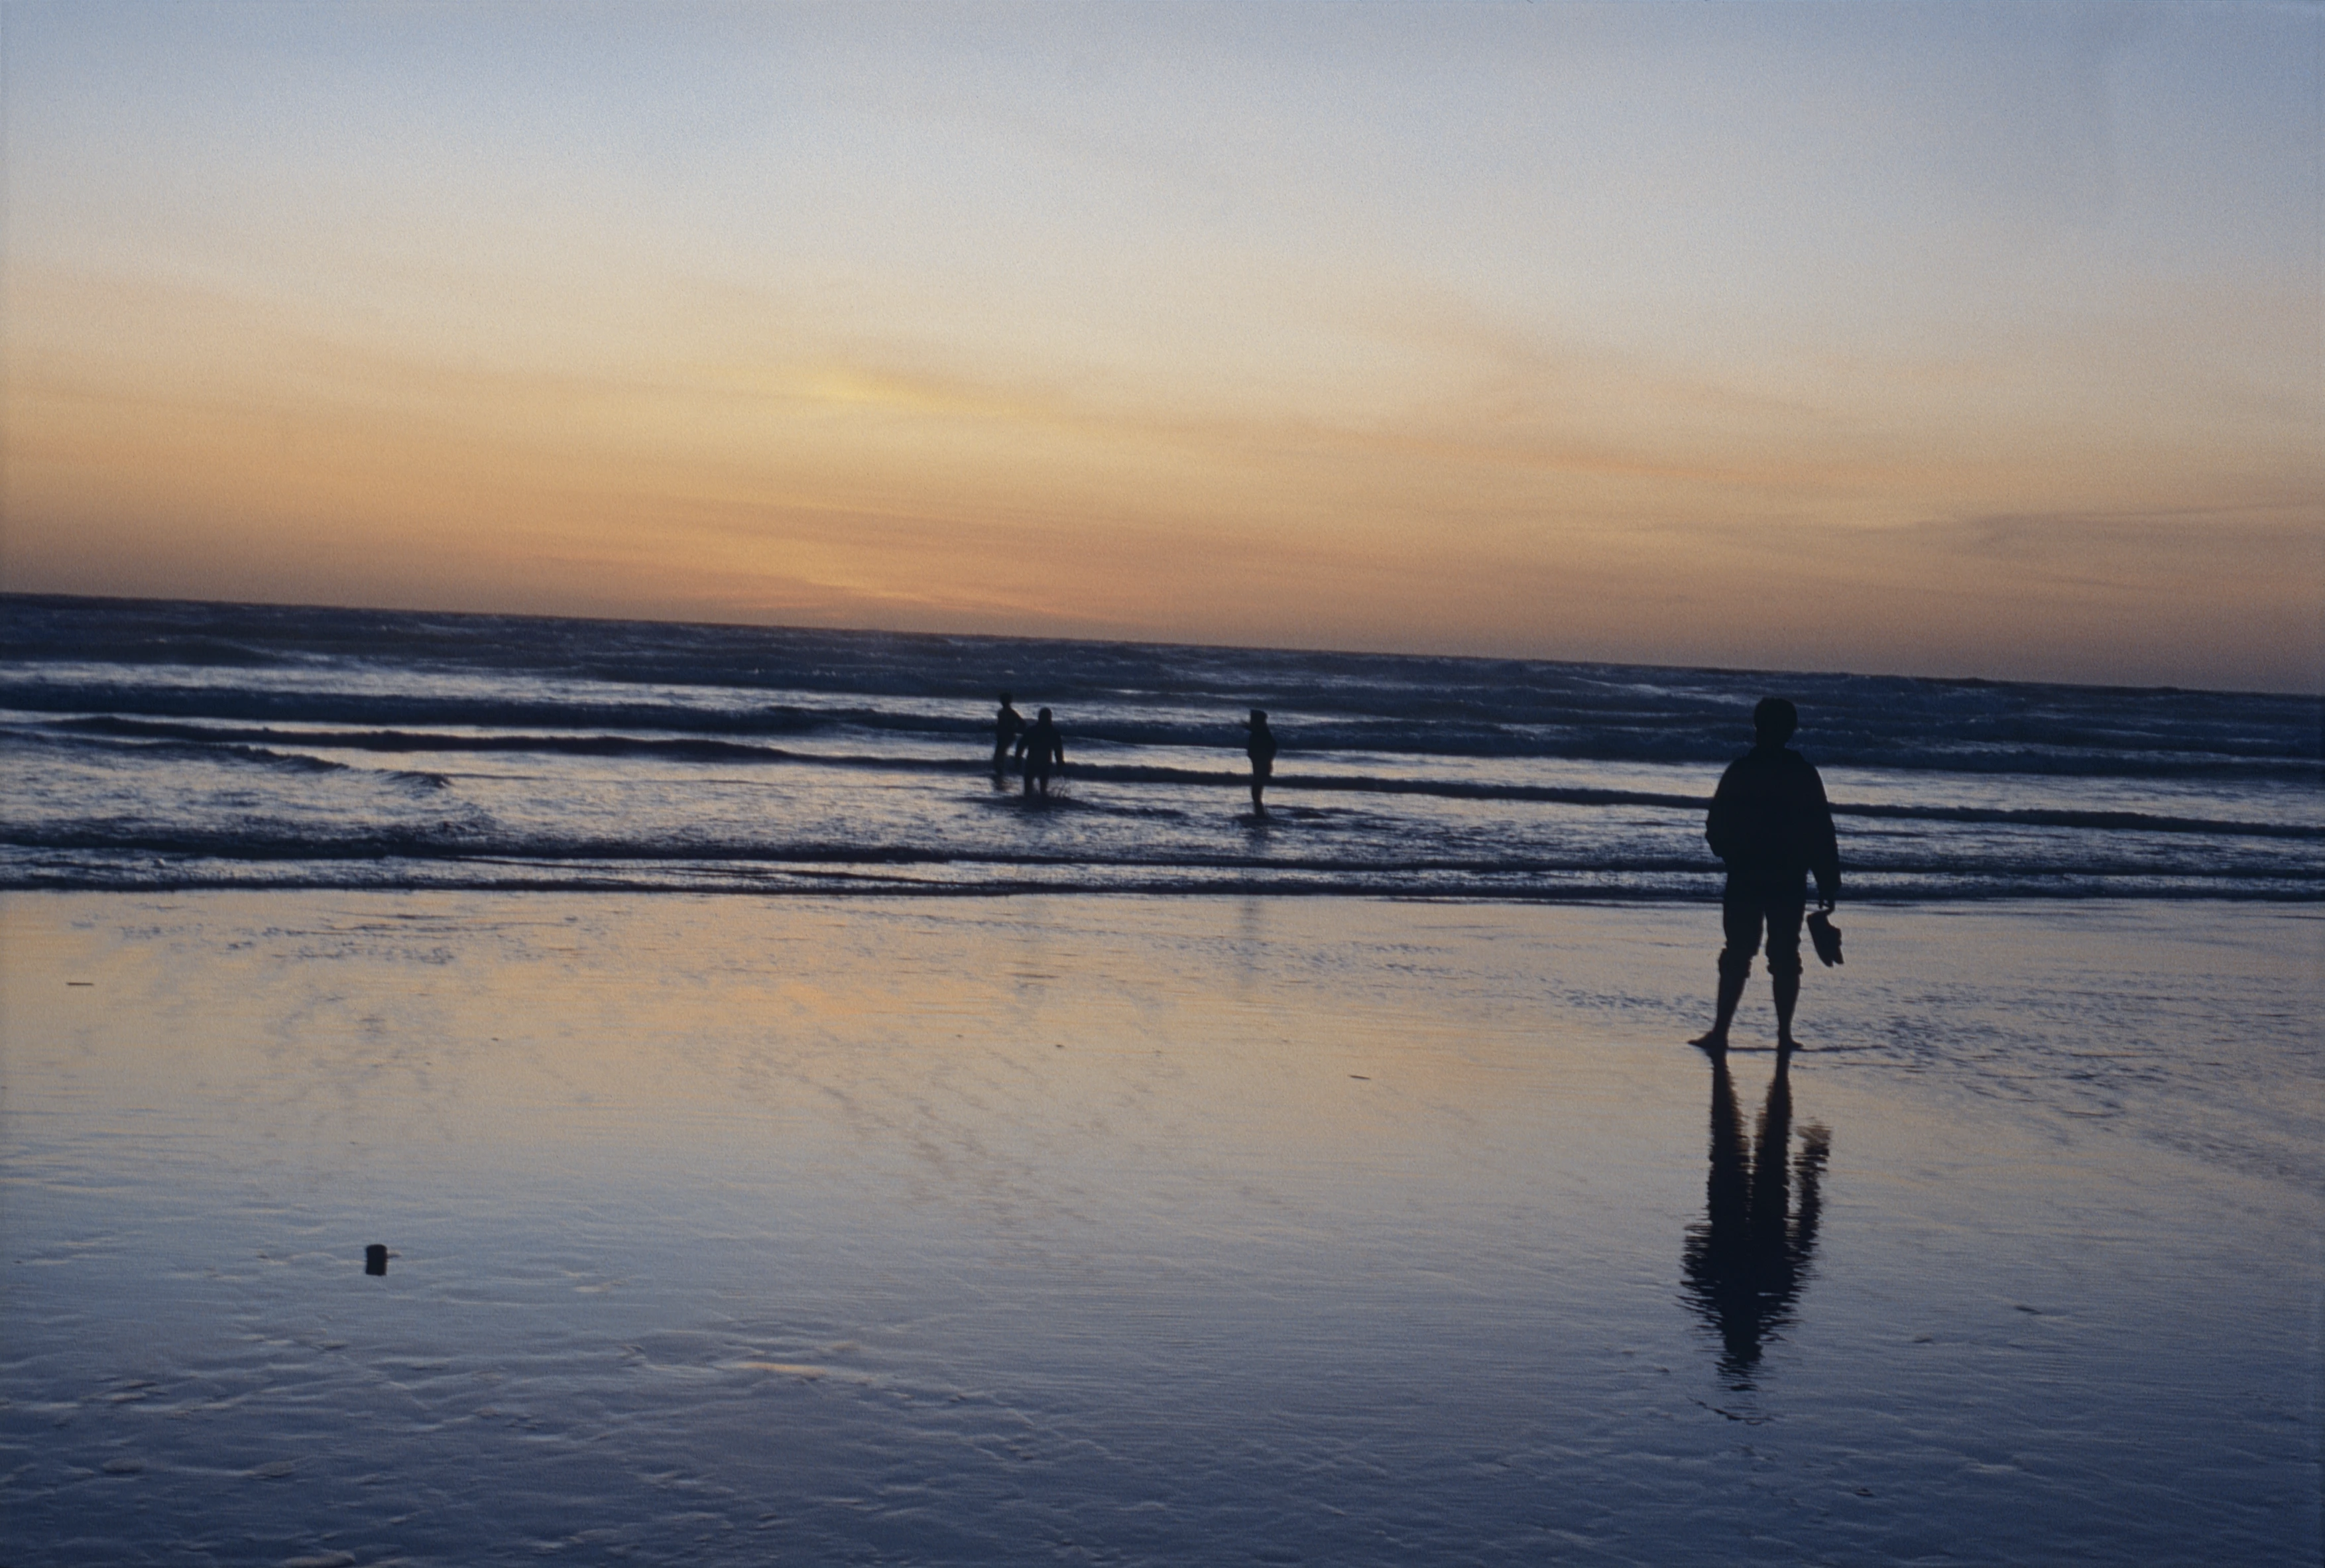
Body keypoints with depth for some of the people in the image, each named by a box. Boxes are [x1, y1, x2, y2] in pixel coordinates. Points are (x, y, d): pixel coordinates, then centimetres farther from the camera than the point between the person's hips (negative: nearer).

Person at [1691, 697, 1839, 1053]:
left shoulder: (1740, 770, -5)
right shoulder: (1805, 775, 0)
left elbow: (1717, 827, -2)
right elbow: (1822, 835, 0)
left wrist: (1730, 854, 18)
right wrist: (1828, 884, 5)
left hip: (1744, 879, -1)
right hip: (1790, 883, 1)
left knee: (1737, 956, 2)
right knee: (1785, 958, 9)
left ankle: (1721, 1030, -5)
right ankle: (1784, 1033, 9)